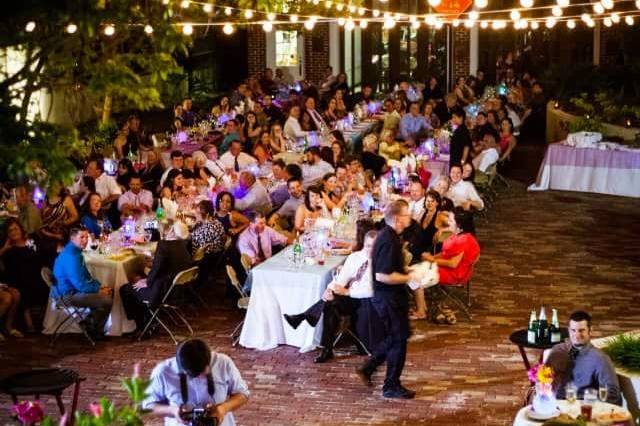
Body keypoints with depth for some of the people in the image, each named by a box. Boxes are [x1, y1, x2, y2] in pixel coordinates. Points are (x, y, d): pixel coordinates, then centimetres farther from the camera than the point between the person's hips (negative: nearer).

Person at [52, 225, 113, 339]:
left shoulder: (75, 251, 10)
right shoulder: (71, 256, -24)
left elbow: (85, 276, 21)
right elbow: (80, 284, -26)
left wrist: (99, 286, 6)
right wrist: (98, 289, -11)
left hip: (73, 290, 11)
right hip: (68, 295, -11)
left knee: (107, 293, 13)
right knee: (106, 301, -15)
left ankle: (90, 324, 21)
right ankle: (94, 332, 6)